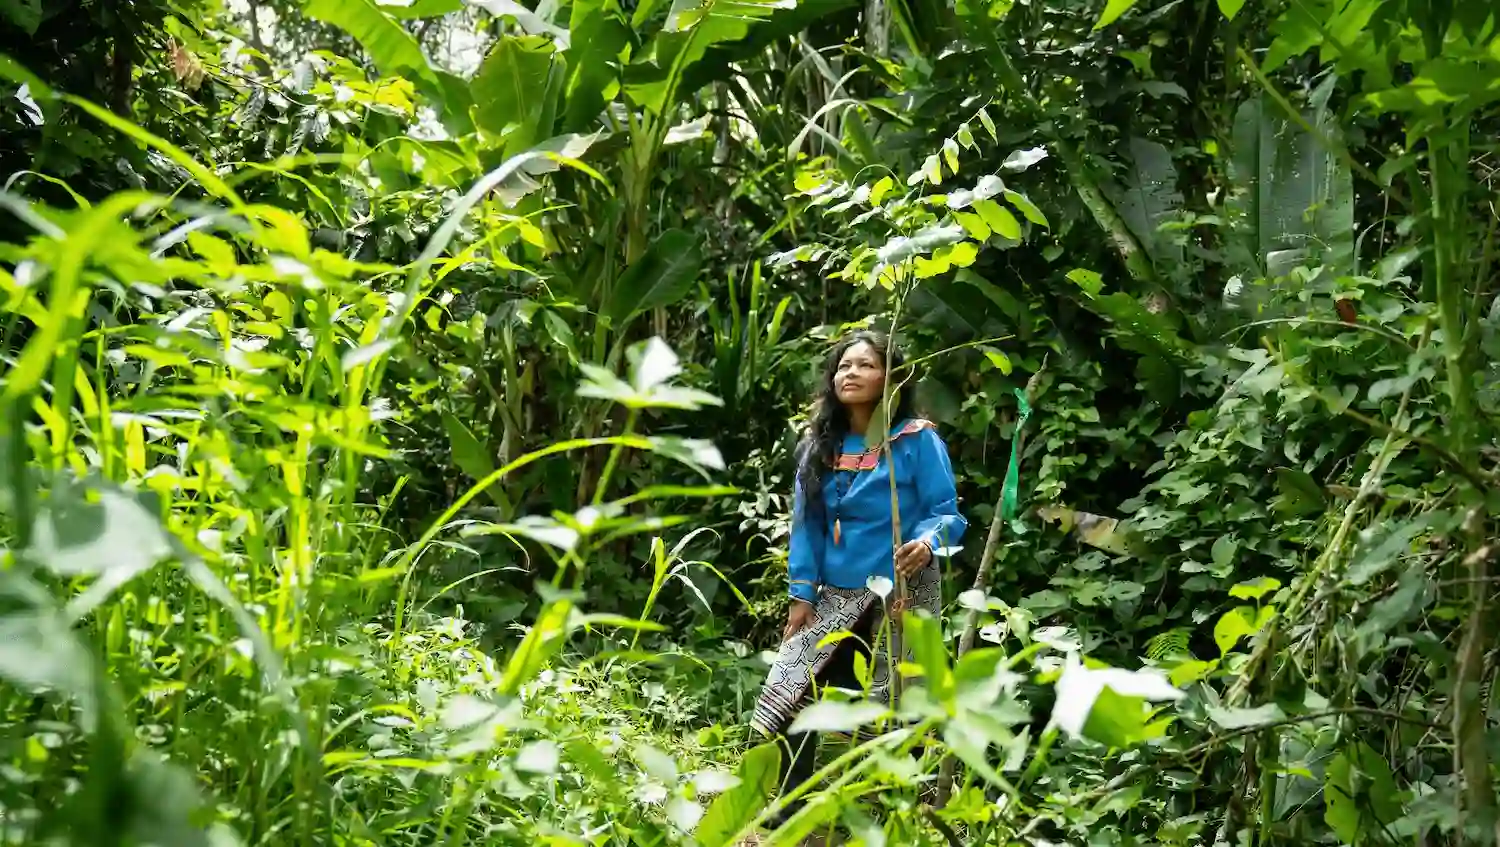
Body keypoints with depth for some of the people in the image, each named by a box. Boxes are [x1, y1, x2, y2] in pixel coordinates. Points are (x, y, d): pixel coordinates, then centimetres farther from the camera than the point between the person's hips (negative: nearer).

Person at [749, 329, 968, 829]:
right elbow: (806, 523, 5)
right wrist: (802, 593, 0)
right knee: (786, 699, 0)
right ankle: (790, 816, 15)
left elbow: (946, 514, -10)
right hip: (833, 598, 5)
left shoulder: (917, 441, -9)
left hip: (899, 598, -5)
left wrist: (926, 543, -32)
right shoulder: (819, 444, 6)